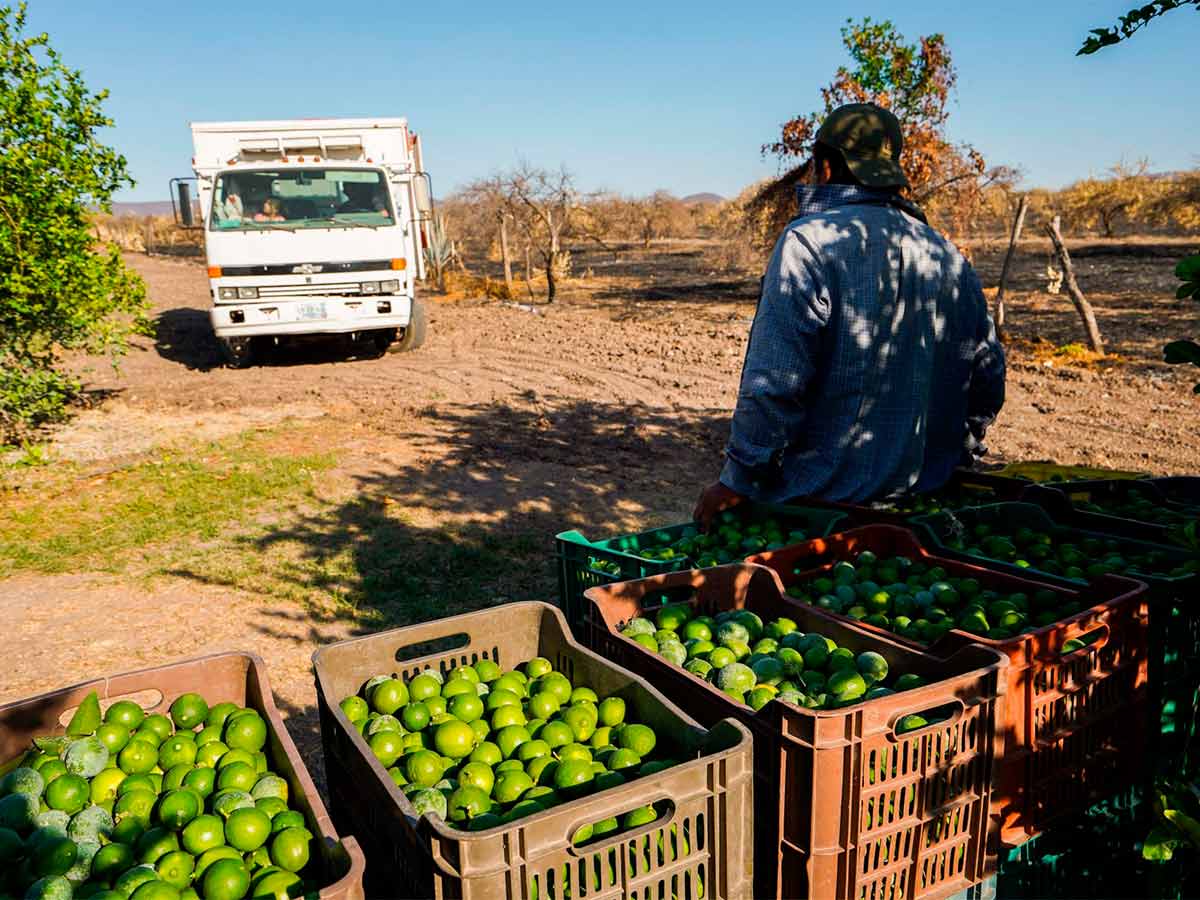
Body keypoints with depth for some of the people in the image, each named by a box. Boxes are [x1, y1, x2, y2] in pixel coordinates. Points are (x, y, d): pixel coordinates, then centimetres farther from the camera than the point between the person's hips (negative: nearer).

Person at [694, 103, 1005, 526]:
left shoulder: (809, 241, -13)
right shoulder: (950, 257, 9)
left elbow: (775, 384, -20)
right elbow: (988, 379, 16)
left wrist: (737, 482, -11)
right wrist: (950, 458, 29)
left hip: (820, 500, -7)